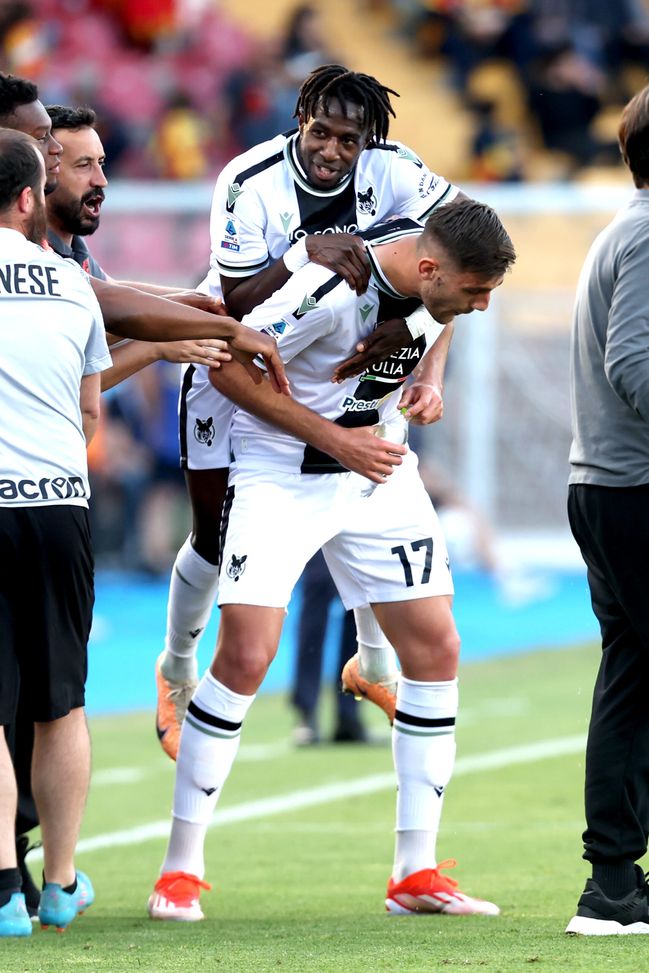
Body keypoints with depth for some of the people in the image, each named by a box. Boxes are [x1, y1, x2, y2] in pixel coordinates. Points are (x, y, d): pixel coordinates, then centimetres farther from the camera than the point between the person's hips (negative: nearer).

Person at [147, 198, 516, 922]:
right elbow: (230, 367, -20)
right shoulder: (331, 291, -30)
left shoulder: (438, 262, -9)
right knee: (245, 656, -15)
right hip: (282, 475, -7)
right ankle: (180, 868, -2)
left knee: (436, 650, 0)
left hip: (380, 473, 7)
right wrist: (333, 437, -20)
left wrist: (424, 380, 4)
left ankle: (415, 873, 7)